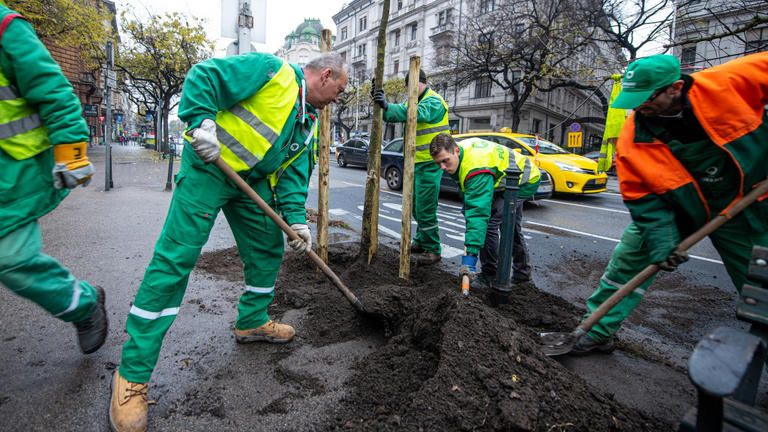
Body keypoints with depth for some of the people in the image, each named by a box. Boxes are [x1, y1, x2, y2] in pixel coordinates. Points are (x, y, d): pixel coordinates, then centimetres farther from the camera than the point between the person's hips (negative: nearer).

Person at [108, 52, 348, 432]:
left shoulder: (308, 124, 15)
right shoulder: (273, 71, -8)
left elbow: (295, 172, 8)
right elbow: (203, 75, -12)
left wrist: (295, 217, -3)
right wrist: (201, 122, -26)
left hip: (254, 180, 9)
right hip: (209, 167, -9)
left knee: (268, 251, 11)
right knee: (174, 260, -11)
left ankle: (252, 322, 34)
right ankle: (132, 376, -2)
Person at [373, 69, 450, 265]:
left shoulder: (434, 101, -11)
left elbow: (418, 113, -32)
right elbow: (394, 115, 5)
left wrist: (388, 106, -39)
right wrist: (383, 105, -14)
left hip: (430, 163, -9)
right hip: (415, 162, 9)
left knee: (425, 207, -8)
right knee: (416, 206, 16)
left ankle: (432, 250, 3)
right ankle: (421, 241, 31)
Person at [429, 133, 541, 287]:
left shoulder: (477, 170, -40)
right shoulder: (459, 151, -11)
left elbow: (479, 213, -46)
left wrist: (470, 255, -48)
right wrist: (466, 201, 7)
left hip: (524, 183, -10)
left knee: (487, 221, -21)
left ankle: (489, 275, -7)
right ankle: (522, 273, 39)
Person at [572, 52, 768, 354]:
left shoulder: (729, 82, -24)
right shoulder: (633, 137, -20)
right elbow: (641, 195, -14)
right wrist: (661, 242, -21)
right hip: (674, 207, 0)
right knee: (628, 260, -4)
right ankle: (598, 331, 11)